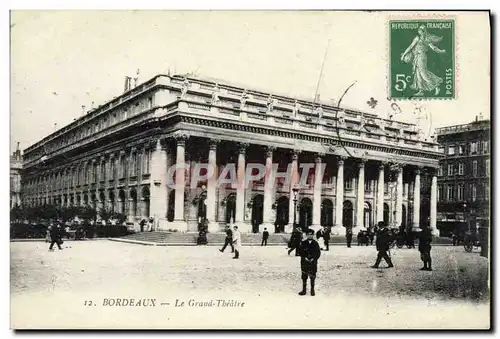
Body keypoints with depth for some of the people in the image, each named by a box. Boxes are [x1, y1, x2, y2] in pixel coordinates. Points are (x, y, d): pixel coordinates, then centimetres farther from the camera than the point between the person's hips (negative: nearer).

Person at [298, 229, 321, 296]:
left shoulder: (315, 244, 3)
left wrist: (313, 258, -11)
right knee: (304, 276, 4)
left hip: (313, 262, -1)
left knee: (312, 276, 3)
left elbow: (318, 253, 2)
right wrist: (305, 257, -10)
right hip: (304, 262, 1)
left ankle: (312, 290, 15)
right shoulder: (303, 243, 4)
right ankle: (304, 290, 13)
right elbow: (300, 251, 2)